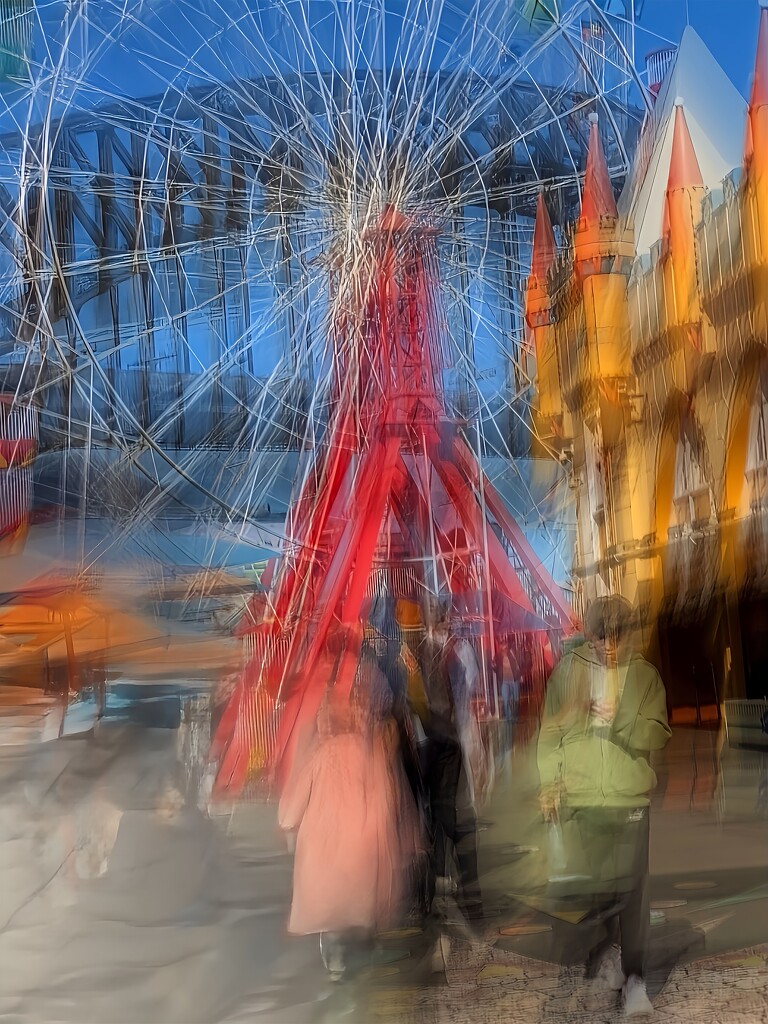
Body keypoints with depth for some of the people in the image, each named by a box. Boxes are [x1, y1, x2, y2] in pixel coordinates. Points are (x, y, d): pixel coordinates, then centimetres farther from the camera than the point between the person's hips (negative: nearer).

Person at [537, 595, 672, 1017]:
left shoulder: (645, 675, 1)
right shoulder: (568, 670, 0)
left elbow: (658, 734, -5)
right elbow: (550, 731, 4)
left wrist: (620, 720, -22)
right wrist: (550, 783, -1)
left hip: (631, 798, 0)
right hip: (579, 799, 1)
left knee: (632, 886, -2)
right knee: (592, 883, 9)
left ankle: (634, 974, 7)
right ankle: (601, 955, 28)